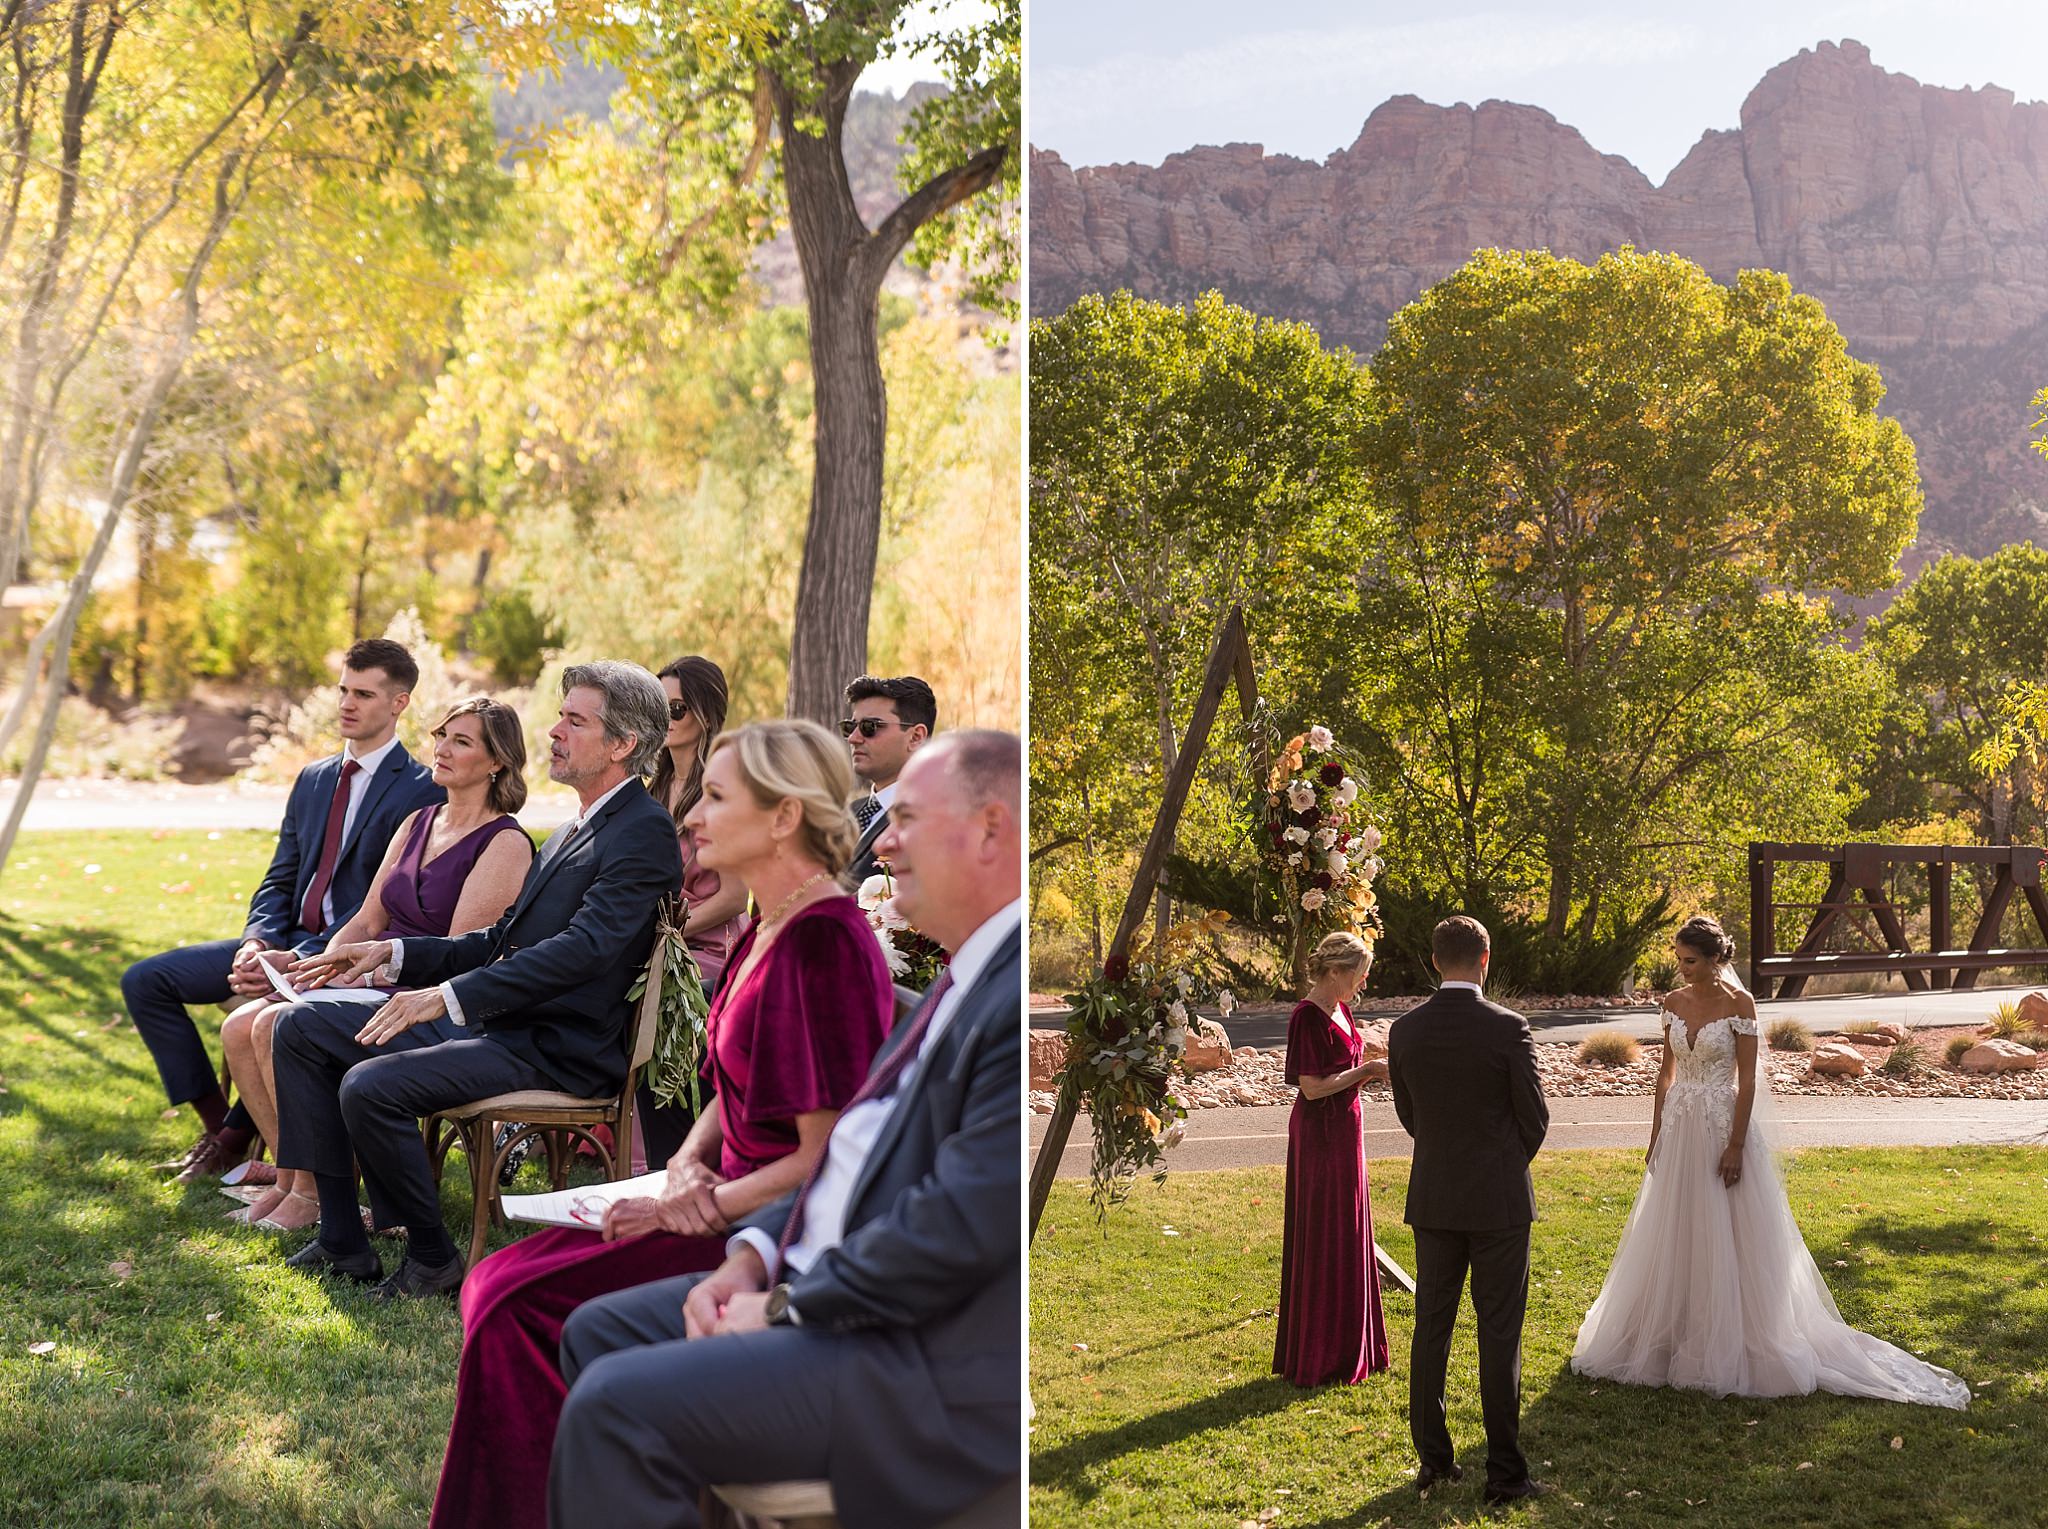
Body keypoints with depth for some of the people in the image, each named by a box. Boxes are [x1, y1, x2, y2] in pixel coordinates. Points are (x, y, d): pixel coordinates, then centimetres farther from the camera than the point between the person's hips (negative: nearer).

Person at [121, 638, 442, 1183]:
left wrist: (296, 963, -23)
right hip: (286, 941, 8)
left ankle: (235, 1138, -10)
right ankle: (216, 1122, 3)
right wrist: (258, 942, -8)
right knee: (145, 981, -2)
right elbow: (279, 879, 14)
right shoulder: (314, 779, 16)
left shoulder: (421, 793, -9)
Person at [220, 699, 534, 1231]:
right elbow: (366, 923, 15)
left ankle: (312, 1192, -11)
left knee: (278, 1027, -24)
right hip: (379, 985, 8)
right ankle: (289, 1177, 0)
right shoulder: (416, 824, 15)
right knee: (239, 1027, -11)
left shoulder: (505, 843, -10)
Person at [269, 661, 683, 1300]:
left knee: (370, 1086, -28)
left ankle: (432, 1257, -7)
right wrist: (393, 954, 10)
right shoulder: (576, 829, 20)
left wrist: (448, 996, -28)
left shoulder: (644, 833, -12)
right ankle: (343, 1241, 3)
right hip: (495, 1025, 10)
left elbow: (582, 949, -24)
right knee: (300, 1028, 5)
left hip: (554, 1050, -10)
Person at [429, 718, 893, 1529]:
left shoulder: (825, 946, -20)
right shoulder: (770, 930, 11)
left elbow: (828, 1160, -21)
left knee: (515, 1307, -15)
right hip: (734, 1206, 9)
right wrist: (687, 1165, -3)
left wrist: (705, 1208, -15)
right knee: (497, 1284, 1)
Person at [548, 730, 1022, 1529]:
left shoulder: (1019, 1000, -22)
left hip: (935, 1363, -10)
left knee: (618, 1404, -18)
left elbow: (958, 1230, -26)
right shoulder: (972, 977, 12)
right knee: (597, 1332, 15)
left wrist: (784, 1308, -15)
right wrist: (754, 1254, 3)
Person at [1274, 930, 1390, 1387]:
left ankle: (1346, 1347, 24)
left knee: (1347, 1239, 15)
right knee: (1324, 1242, -2)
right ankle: (1317, 1355, 6)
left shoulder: (1340, 1011, 10)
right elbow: (1313, 1087, -21)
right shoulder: (1308, 1017, -18)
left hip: (1345, 1131, 10)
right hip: (1320, 1135, -10)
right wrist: (1368, 1070, -15)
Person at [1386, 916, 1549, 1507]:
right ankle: (1504, 1472, 4)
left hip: (1433, 1198, 4)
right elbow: (1535, 1118, -6)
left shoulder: (1405, 1030, -3)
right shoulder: (1508, 1028, -14)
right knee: (1499, 1335, 1)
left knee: (1431, 1328, 12)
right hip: (1499, 1200, -4)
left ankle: (1432, 1459, 17)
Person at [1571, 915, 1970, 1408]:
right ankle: (1677, 1337, 22)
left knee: (1726, 1239, 0)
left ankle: (1726, 1348, 9)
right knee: (1675, 1235, 10)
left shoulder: (1738, 1003, -11)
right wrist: (1656, 1136, 10)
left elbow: (1748, 1079, -12)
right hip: (1679, 1128, 6)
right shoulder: (1673, 1003, 5)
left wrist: (1736, 1146, -16)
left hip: (1722, 1127, -6)